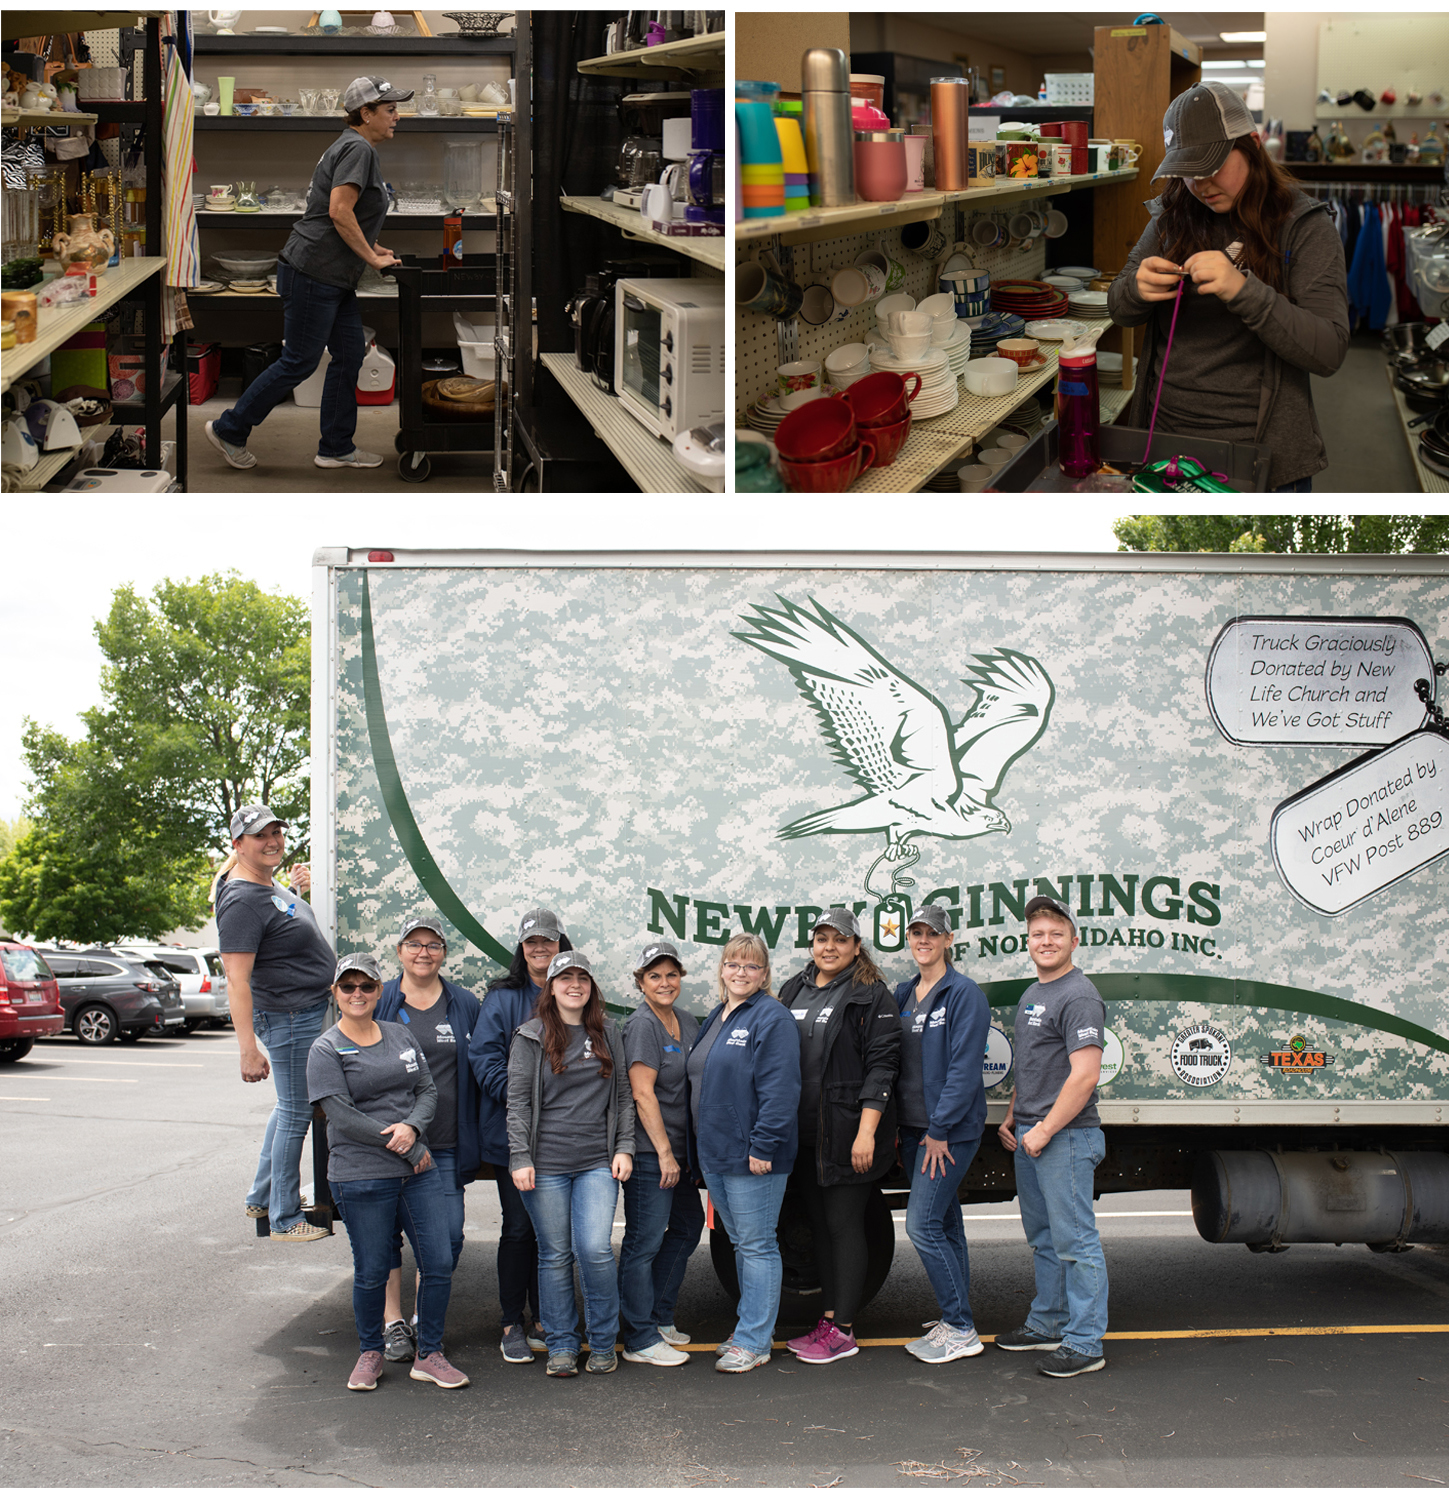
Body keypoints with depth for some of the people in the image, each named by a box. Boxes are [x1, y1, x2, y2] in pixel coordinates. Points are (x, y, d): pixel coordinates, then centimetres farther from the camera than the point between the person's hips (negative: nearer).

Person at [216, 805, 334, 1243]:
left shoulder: (270, 883, 8)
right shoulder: (242, 901, -21)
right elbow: (237, 979, -26)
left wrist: (298, 891, 16)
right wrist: (248, 1049, -30)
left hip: (313, 1010, 10)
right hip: (289, 1017, -10)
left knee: (291, 1107, 21)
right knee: (295, 1115, -3)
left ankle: (261, 1198, 33)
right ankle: (285, 1220, 7)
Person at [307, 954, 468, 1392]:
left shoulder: (402, 1036, 13)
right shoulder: (326, 1051, -4)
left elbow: (428, 1090, 10)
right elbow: (343, 1117, -11)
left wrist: (412, 1127, -12)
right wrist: (408, 1149, -12)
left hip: (418, 1172, 5)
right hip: (361, 1176, -4)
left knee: (439, 1264, 1)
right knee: (371, 1272, 3)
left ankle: (429, 1355, 14)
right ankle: (370, 1354, 24)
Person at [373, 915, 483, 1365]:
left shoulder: (465, 1004, 8)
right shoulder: (378, 1002, 4)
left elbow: (479, 1071, 11)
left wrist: (474, 1134, 4)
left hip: (447, 1143, 1)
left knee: (447, 1235, -1)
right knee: (387, 1230, 1)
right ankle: (392, 1322, 13)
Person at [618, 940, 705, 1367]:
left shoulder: (687, 1023, 12)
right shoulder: (642, 1026, -12)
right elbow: (643, 1094, -16)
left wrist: (689, 1150, 11)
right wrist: (664, 1152, -17)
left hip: (679, 1149, 9)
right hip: (650, 1152, -9)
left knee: (688, 1225, 18)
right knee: (644, 1242, -5)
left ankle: (658, 1316, 30)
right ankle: (641, 1340, 1)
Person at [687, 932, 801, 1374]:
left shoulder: (771, 1018, -11)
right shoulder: (715, 1019, 16)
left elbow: (780, 1088, -18)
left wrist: (763, 1146, -23)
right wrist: (699, 1150, 18)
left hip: (751, 1156, -9)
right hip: (714, 1155, 9)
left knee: (756, 1245, -3)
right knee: (740, 1243, 16)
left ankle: (753, 1342, 0)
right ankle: (750, 1327, 25)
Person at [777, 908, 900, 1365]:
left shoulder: (871, 996, -6)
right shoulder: (793, 991, 14)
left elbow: (881, 1066, -11)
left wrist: (866, 1132, -18)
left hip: (846, 1133, -6)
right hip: (802, 1133, 7)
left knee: (844, 1225, -3)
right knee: (820, 1224, 13)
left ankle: (843, 1331, 3)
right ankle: (829, 1320, 22)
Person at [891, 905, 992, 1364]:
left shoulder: (965, 994, -10)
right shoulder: (904, 993, 13)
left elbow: (964, 1068, -16)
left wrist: (939, 1129, -18)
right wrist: (898, 1127, 9)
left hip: (951, 1129, -7)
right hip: (913, 1127, 7)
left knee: (922, 1225, -12)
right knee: (945, 1224, 12)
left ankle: (961, 1331, -4)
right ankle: (955, 1324, 18)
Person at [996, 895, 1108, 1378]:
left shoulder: (1079, 997, -14)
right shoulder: (1031, 994, 16)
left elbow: (1084, 1075, -21)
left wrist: (1045, 1130, -20)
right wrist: (1012, 1118, 16)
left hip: (1065, 1137, -10)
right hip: (1028, 1136, 10)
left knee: (1074, 1240, -7)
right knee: (1043, 1238, 18)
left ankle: (1085, 1342, -3)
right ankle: (1047, 1324, 29)